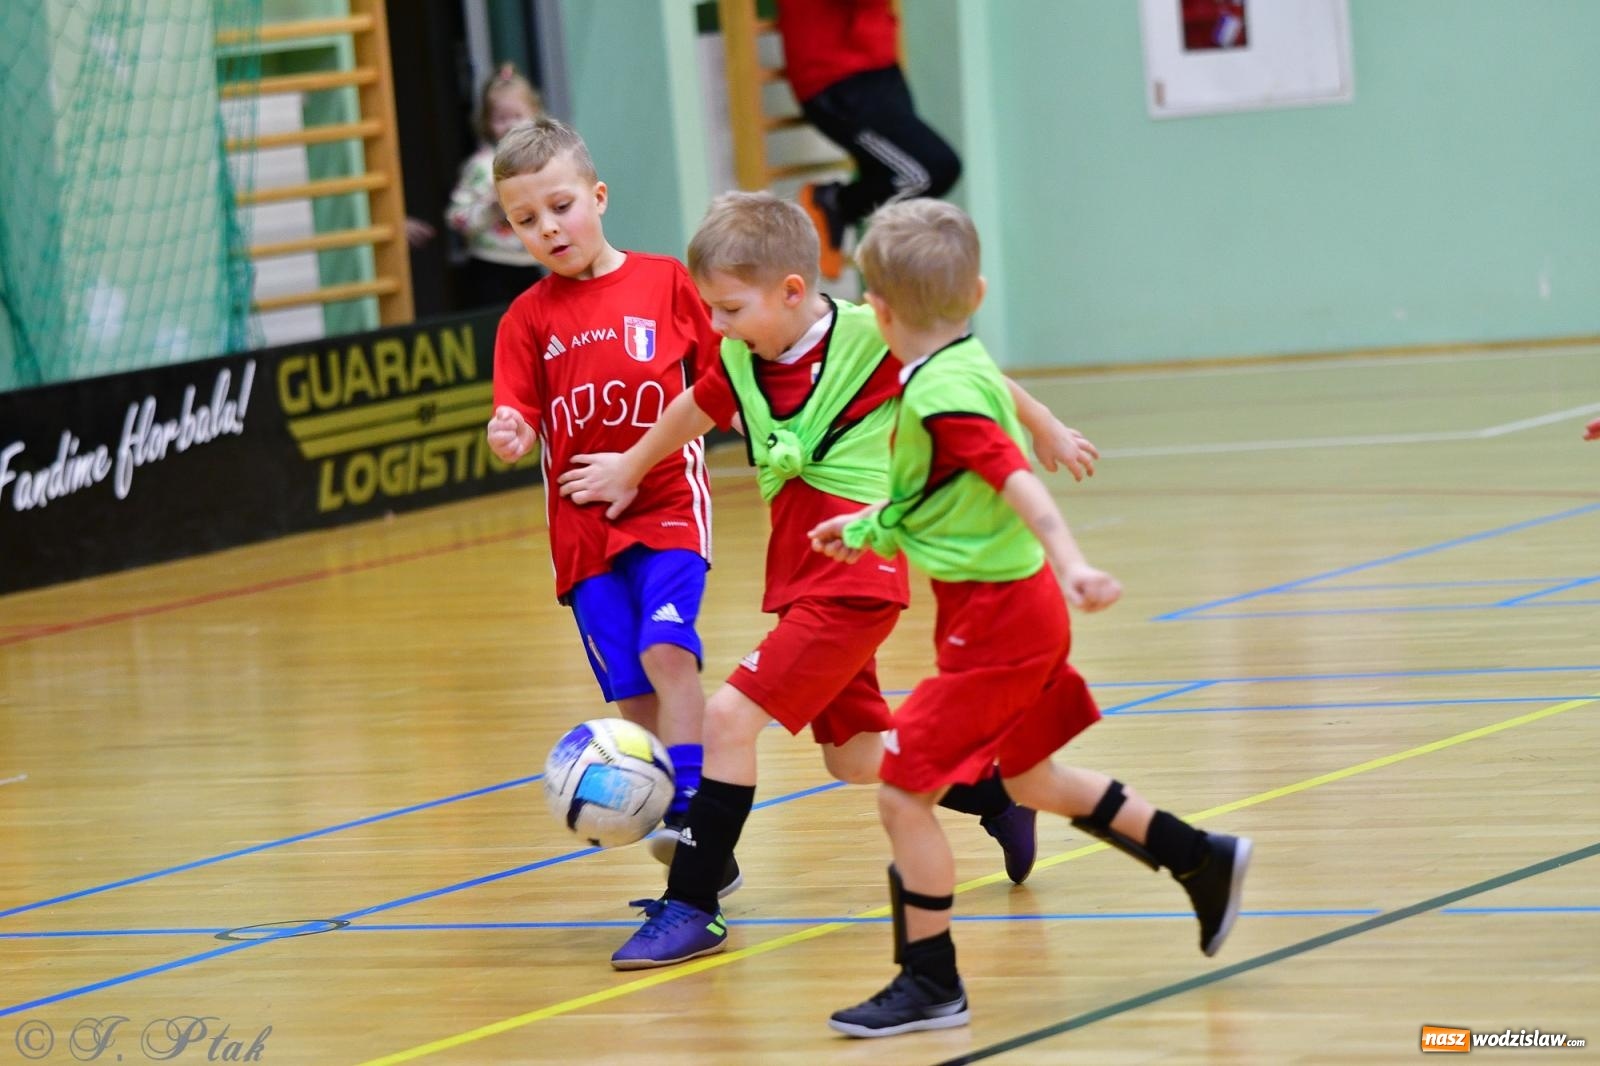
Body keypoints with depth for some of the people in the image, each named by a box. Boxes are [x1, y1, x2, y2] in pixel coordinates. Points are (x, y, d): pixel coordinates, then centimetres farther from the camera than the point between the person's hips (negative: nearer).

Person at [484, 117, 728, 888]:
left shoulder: (665, 282, 0)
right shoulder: (528, 319, 2)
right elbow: (523, 426, -3)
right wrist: (510, 439, -24)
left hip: (669, 505, -2)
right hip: (585, 525, 2)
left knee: (666, 649, -22)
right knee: (632, 692, -1)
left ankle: (689, 815, -24)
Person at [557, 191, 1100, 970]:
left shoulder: (870, 338, -16)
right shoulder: (740, 363, 1)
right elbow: (692, 411, 22)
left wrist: (1044, 430, 13)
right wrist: (629, 469, 37)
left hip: (854, 580, -8)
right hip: (801, 580, 8)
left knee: (732, 716, -16)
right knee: (856, 757, 17)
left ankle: (691, 907, -10)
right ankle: (1001, 797, 39)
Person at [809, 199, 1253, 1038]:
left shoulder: (941, 394, -22)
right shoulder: (964, 367, 8)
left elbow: (1019, 484, -34)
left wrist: (1069, 563, -45)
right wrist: (865, 529, 32)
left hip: (995, 619, -10)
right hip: (1016, 608, 10)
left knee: (901, 792, -6)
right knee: (1033, 781, 26)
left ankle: (930, 984, 2)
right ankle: (1204, 861, 35)